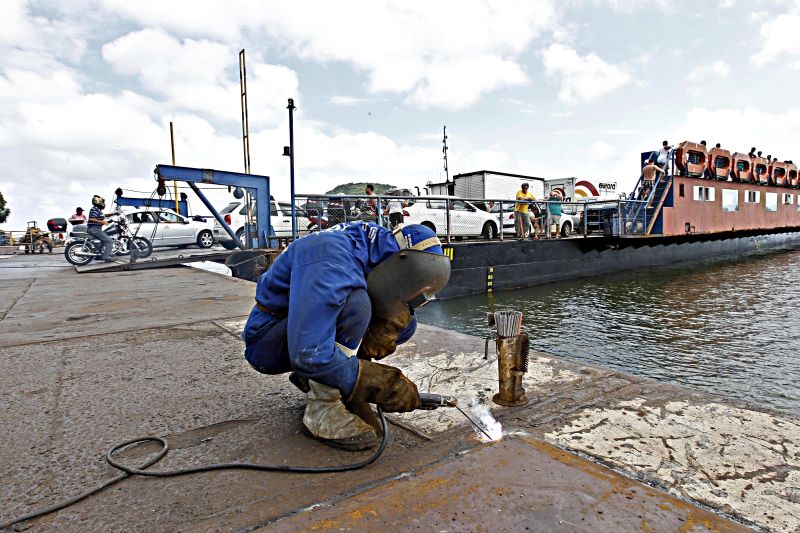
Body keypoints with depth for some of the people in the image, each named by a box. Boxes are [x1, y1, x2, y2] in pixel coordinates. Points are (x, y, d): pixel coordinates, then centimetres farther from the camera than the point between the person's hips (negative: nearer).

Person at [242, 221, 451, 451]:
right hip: (268, 341, -8)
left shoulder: (378, 243, -7)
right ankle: (322, 410, -19)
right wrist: (381, 384, -32)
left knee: (405, 322, -4)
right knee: (354, 304, -34)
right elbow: (308, 355, -37)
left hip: (312, 330, 8)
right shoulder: (330, 263, -34)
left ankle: (313, 380, 3)